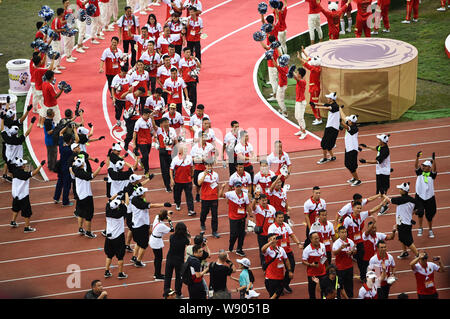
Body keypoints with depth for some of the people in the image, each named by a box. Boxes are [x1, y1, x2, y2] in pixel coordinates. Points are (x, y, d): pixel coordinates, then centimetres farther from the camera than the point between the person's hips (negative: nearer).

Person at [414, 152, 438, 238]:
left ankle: (430, 230, 31)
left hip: (429, 197, 0)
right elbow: (416, 166, -16)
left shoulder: (432, 174, -5)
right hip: (419, 196, 0)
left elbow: (434, 169, -25)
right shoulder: (420, 172, -1)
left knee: (429, 215, 9)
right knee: (420, 212, -19)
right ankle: (420, 228, 2)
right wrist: (417, 157, -33)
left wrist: (434, 159, -40)